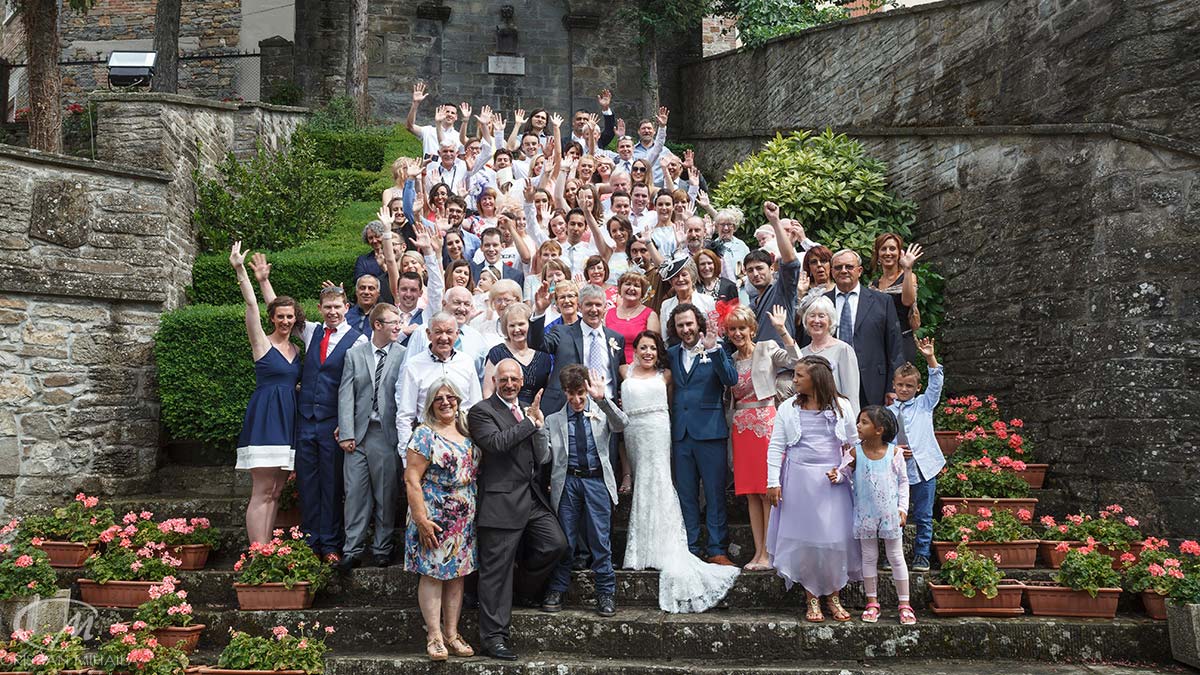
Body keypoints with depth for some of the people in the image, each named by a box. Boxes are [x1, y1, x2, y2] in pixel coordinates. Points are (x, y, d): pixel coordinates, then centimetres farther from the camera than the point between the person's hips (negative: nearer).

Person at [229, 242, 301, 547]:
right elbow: (251, 305, -12)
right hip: (264, 417, -6)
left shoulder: (296, 350, 15)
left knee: (275, 492, 7)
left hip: (287, 421, 6)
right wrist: (240, 270, -19)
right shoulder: (262, 342, -1)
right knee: (261, 492, -7)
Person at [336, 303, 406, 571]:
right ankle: (353, 549, 11)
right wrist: (346, 433, -4)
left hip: (387, 433, -2)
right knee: (355, 491, 2)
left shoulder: (403, 355, 1)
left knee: (386, 493, 5)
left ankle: (382, 548, 17)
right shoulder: (354, 354, 8)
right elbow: (346, 395, 4)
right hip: (358, 432, 2)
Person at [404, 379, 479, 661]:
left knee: (457, 574, 9)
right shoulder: (425, 435, -7)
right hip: (435, 518, -6)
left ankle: (452, 634, 18)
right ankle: (434, 636, 7)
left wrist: (475, 514, 10)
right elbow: (411, 479, -11)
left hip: (464, 519, 6)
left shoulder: (467, 434, 11)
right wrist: (421, 519, -17)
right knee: (432, 574, -1)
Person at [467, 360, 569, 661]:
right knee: (496, 569, -2)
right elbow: (495, 442, -23)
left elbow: (542, 458, 10)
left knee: (556, 544, 0)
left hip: (533, 496, 7)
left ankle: (527, 589, 27)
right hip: (502, 501, -7)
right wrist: (530, 422, -16)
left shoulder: (526, 411, 16)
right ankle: (494, 637, 5)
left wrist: (539, 425, -6)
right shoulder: (481, 411, -4)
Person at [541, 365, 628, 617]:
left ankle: (606, 593, 10)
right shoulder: (554, 420, 12)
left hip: (597, 481, -1)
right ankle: (556, 591, 17)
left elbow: (621, 424, -15)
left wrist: (602, 399, -26)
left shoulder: (602, 413, 9)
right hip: (567, 481, 1)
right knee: (563, 540, 5)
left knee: (600, 540, 1)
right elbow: (545, 457, 7)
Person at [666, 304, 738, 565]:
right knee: (686, 495, 9)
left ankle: (717, 550, 8)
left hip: (709, 431, -4)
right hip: (681, 433, 4)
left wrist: (713, 350, -24)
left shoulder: (715, 351, 0)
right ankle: (691, 550, 17)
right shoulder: (672, 354, 12)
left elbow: (731, 380, -15)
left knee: (715, 494, 1)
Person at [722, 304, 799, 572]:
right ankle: (758, 552, 10)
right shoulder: (730, 360, 16)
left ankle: (767, 554, -3)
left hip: (765, 422, -5)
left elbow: (795, 360, -16)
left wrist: (782, 330, -17)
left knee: (768, 491, -5)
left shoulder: (767, 349, 2)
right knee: (750, 493, 6)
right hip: (741, 427, 5)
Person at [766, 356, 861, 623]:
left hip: (832, 481, 0)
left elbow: (854, 443, 10)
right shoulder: (788, 408, 2)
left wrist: (843, 469, -3)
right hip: (799, 479, 0)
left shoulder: (840, 406, 1)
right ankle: (812, 600, 14)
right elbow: (776, 447, 3)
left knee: (836, 538, 0)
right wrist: (773, 482, -4)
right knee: (804, 538, 2)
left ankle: (834, 598, 16)